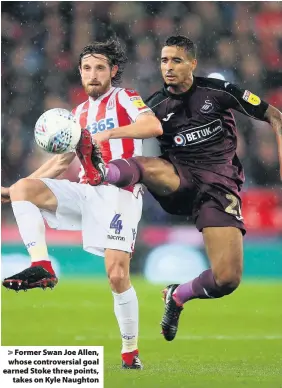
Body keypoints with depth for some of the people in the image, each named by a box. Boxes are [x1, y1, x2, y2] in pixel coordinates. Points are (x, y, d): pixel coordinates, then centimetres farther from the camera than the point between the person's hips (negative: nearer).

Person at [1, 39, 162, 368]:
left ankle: (130, 351, 0)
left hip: (119, 193, -6)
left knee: (117, 274, -14)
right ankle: (41, 267, -26)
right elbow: (62, 160, 27)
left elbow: (154, 126, -18)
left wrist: (108, 133, -25)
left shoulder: (124, 99, 2)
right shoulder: (79, 113, 20)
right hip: (87, 191, 6)